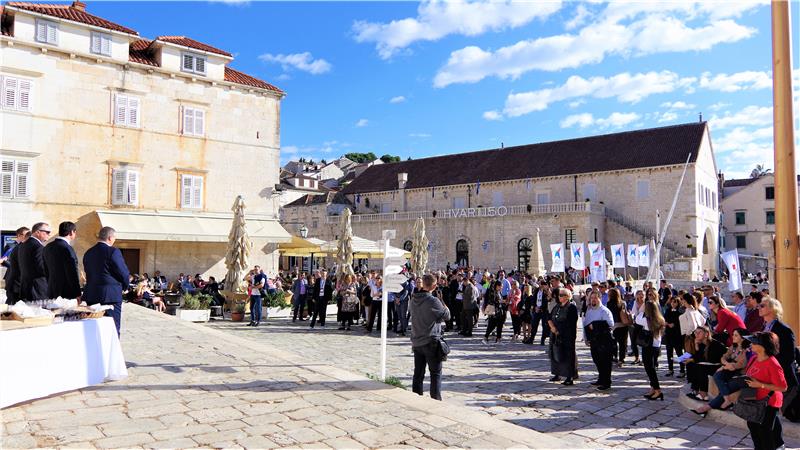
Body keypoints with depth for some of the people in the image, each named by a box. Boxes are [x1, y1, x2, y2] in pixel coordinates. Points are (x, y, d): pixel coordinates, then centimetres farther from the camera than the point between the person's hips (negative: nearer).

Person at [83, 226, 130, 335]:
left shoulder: (88, 253, 9)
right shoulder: (113, 252, -13)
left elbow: (88, 274, 11)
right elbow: (124, 274, -11)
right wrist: (124, 284, 9)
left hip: (91, 295, 7)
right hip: (111, 297, -7)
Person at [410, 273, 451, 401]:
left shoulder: (414, 299, 1)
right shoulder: (433, 301, -18)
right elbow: (447, 316, -10)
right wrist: (443, 303, 4)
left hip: (416, 342, 6)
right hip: (431, 342, -6)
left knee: (418, 373, 13)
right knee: (436, 373, 6)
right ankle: (436, 399, 8)